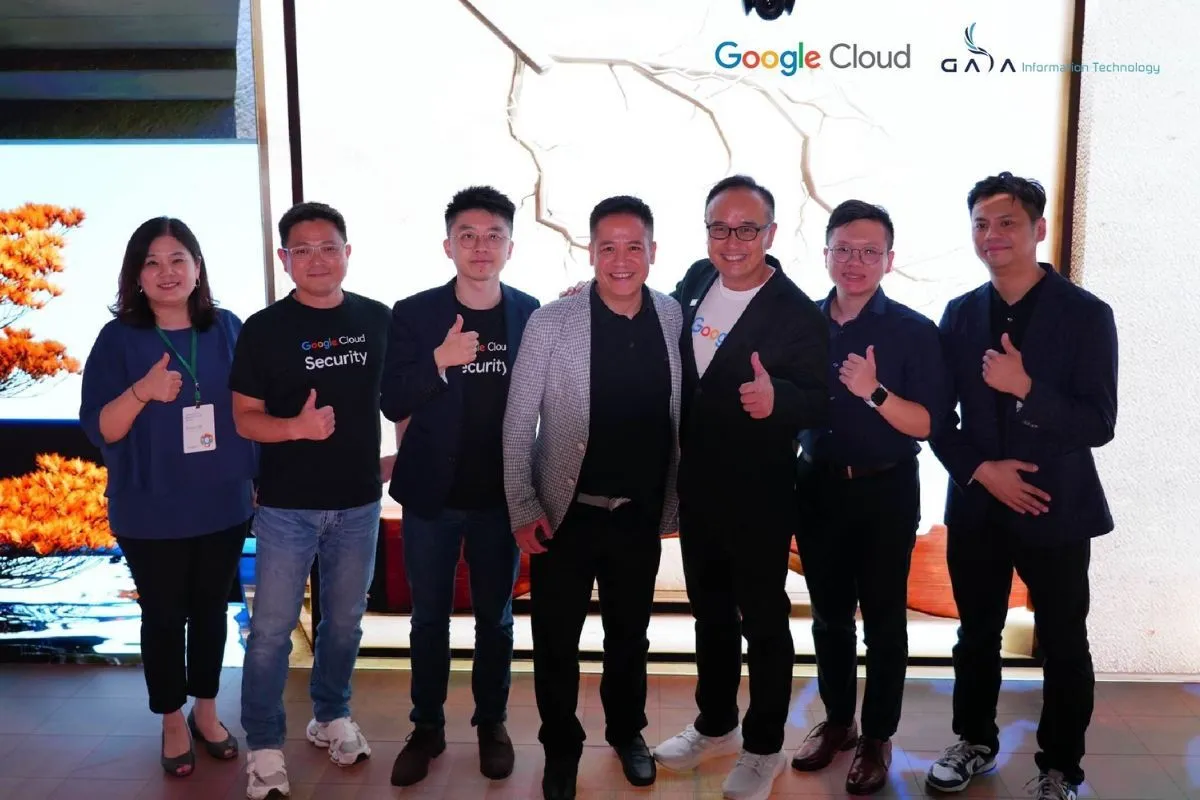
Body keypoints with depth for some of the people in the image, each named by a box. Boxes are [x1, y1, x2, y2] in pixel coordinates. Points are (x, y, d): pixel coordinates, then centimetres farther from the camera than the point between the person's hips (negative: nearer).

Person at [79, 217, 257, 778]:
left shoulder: (228, 329, -2)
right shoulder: (119, 339, -8)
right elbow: (98, 430, -11)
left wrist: (258, 479, 7)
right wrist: (142, 391, -29)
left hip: (223, 506, 2)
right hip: (151, 514, -2)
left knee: (211, 609, 16)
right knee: (164, 617, 11)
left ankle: (207, 709, 35)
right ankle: (173, 721, 31)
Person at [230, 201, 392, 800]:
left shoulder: (378, 319, 0)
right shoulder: (264, 329, -7)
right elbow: (245, 417, -7)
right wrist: (296, 426, -25)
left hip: (359, 502, 3)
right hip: (288, 504, -2)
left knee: (345, 620, 17)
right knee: (272, 628, 4)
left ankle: (331, 717, 37)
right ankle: (265, 748, 20)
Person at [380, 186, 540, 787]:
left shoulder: (531, 314, -3)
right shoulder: (413, 314, -6)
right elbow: (392, 404, -9)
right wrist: (439, 360, -26)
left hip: (502, 496, 1)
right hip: (431, 494, 0)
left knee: (495, 618, 14)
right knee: (429, 618, 13)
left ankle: (492, 724, 32)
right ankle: (427, 728, 30)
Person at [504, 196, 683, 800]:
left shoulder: (674, 318, -3)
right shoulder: (551, 323, -12)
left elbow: (678, 416, 4)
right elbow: (518, 423, -8)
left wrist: (672, 501, 5)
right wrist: (524, 510, -10)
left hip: (640, 516, 2)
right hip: (566, 513, -2)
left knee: (630, 634, 19)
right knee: (555, 640, 11)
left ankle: (627, 732, 43)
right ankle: (561, 748, 34)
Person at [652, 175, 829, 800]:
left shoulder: (798, 313, -17)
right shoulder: (695, 282, 1)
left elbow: (820, 403, -17)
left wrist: (778, 399, -37)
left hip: (758, 496, -6)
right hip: (695, 486, 6)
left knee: (763, 619, 10)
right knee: (709, 610, 20)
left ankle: (764, 747, 29)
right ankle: (715, 725, 40)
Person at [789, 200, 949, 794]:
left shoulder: (915, 332, -9)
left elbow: (927, 425, -14)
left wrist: (875, 392, -26)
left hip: (885, 491, -3)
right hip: (818, 487, 4)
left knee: (883, 615, 7)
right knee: (828, 611, 15)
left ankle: (877, 737, 23)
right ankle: (837, 719, 32)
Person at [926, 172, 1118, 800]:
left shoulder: (1086, 314, -8)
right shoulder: (960, 314, 4)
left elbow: (1098, 424, -14)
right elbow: (936, 417, 5)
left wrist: (1026, 389, -28)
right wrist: (980, 469, -11)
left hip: (1055, 510, -3)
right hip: (976, 507, 3)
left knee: (1062, 646, 9)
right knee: (976, 635, 16)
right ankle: (975, 741, 36)